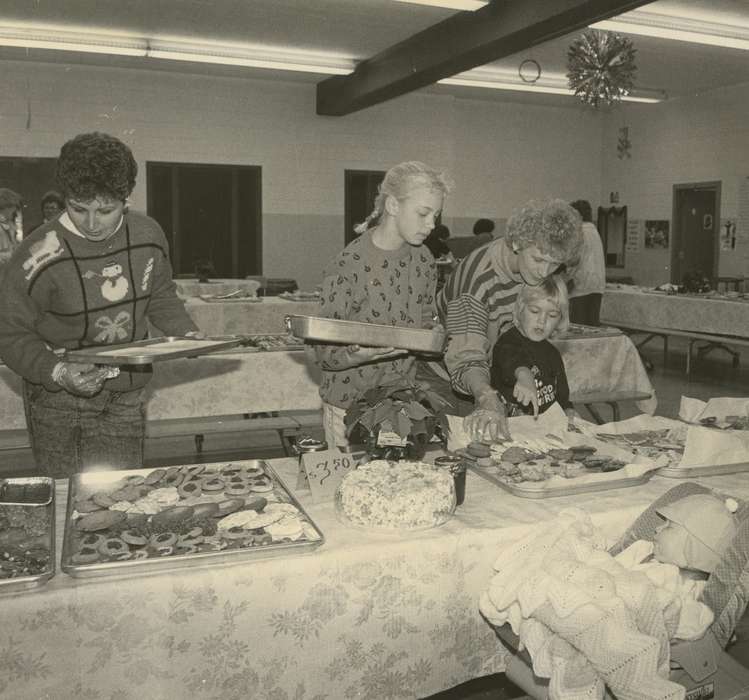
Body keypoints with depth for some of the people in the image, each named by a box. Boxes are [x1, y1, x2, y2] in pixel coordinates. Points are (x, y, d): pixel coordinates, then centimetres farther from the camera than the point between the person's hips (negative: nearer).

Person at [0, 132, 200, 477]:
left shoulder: (148, 235, -5)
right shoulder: (37, 255, -19)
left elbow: (161, 296, 13)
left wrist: (188, 334, -4)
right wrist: (58, 372, -26)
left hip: (126, 397, 3)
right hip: (57, 400, -3)